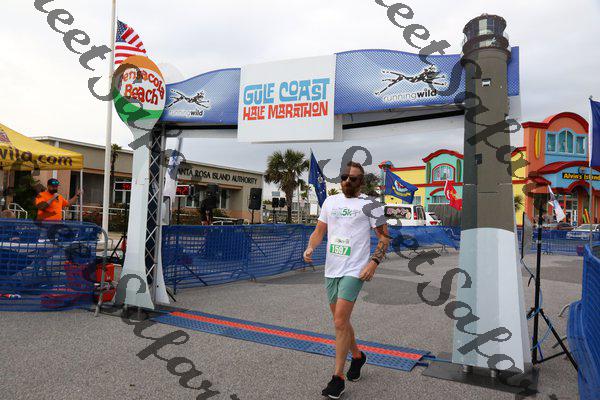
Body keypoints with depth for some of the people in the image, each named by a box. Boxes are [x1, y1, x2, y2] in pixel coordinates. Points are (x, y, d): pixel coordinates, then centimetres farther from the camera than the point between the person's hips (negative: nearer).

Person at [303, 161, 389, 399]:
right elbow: (319, 230, 15)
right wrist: (310, 247, -5)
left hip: (354, 270, -6)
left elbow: (384, 236, -1)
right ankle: (357, 356, 42)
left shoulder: (370, 204, -3)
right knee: (341, 321, 17)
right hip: (331, 270, 6)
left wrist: (374, 262, -15)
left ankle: (338, 378, 2)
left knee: (340, 322, -12)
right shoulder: (330, 201, 12)